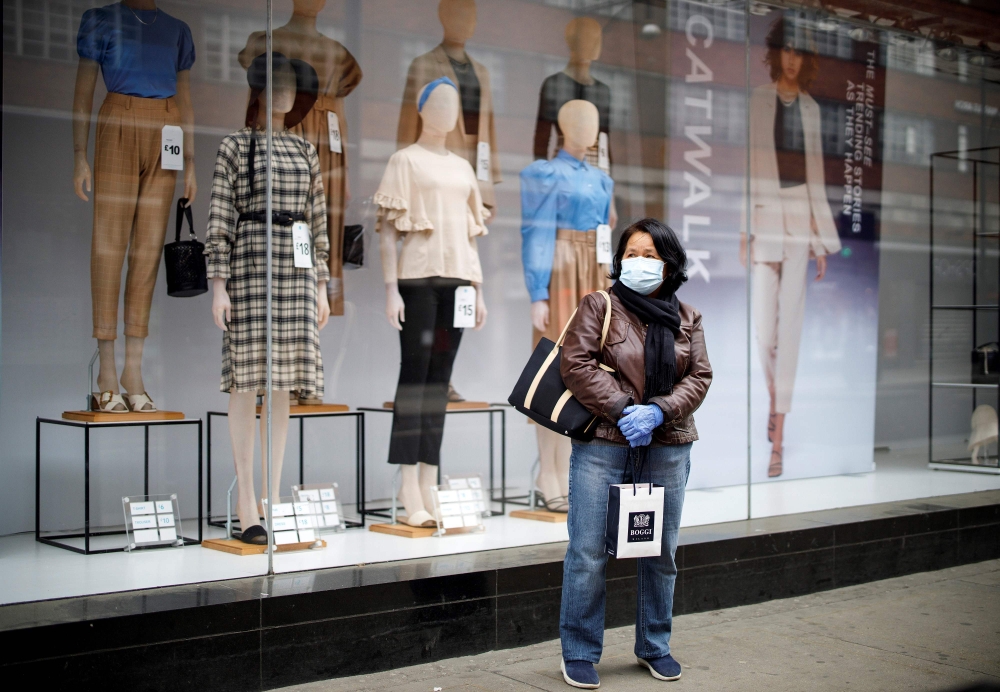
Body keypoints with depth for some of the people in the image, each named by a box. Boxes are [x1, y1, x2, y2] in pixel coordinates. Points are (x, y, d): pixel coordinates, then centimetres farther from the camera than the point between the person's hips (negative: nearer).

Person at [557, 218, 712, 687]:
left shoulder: (686, 319, 12)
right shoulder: (598, 307, 1)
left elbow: (699, 376, 5)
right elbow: (576, 363, -8)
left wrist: (658, 411, -12)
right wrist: (621, 409, -16)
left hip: (667, 449, 4)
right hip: (602, 444, -4)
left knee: (662, 552, 12)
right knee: (589, 552, -3)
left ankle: (654, 646, 29)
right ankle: (579, 653, 11)